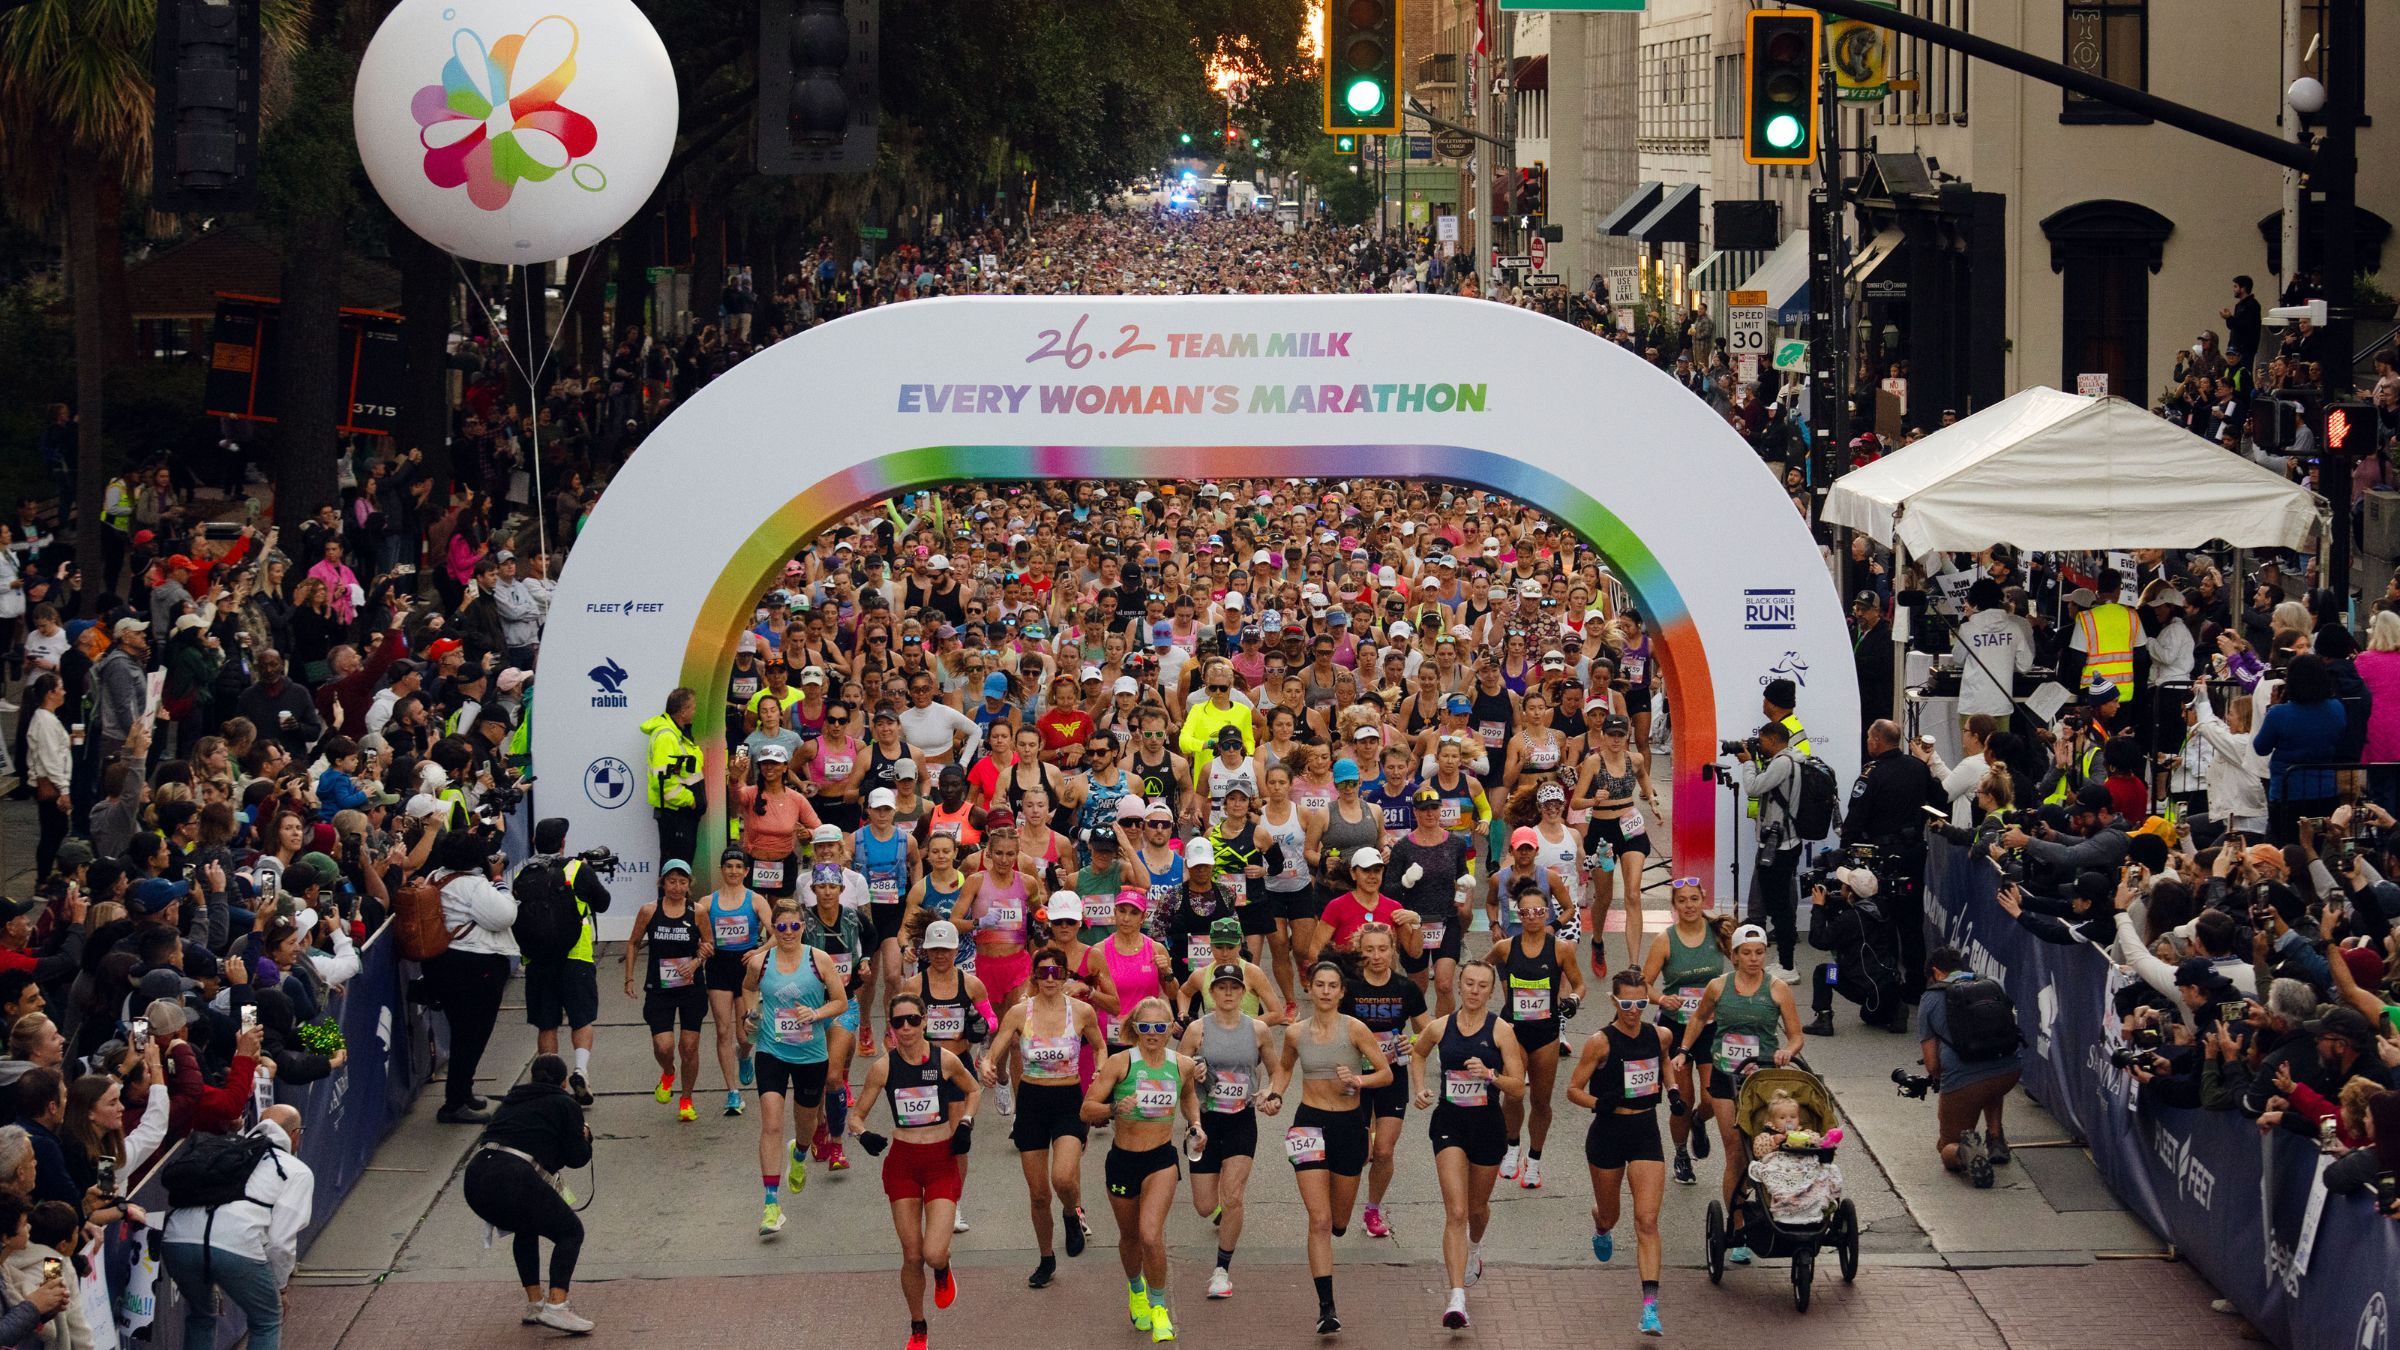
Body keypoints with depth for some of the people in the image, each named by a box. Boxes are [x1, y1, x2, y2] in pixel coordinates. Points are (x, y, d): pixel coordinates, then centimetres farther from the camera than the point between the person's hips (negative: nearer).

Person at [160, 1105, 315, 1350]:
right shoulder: (297, 1171, 18)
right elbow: (281, 1240, 7)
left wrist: (212, 1283, 45)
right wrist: (279, 1286, 24)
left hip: (178, 1237, 5)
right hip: (236, 1244, -5)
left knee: (200, 1316, 31)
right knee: (267, 1321, 20)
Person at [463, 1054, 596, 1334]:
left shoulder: (512, 1101, 29)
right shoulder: (566, 1105, 11)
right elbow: (577, 1158, 9)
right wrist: (585, 1136, 30)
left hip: (474, 1178, 6)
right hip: (513, 1182, -6)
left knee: (526, 1228, 33)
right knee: (570, 1232, 11)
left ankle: (534, 1304, 27)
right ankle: (556, 1307, -6)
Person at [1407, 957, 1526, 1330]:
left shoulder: (1501, 1031, -7)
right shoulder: (1439, 1028, -1)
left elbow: (1518, 1087, -8)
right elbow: (1417, 1053, 22)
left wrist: (1490, 1074, -25)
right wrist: (1419, 1088, 8)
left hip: (1487, 1124, 0)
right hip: (1449, 1122, 0)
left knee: (1478, 1207, 20)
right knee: (1456, 1212, -13)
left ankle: (1474, 1248, 58)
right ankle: (1457, 1299, -21)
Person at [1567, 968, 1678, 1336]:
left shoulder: (1661, 1036, -1)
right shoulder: (1600, 1043, -12)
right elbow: (1573, 1089, -8)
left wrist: (1673, 1092, 9)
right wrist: (1598, 1103, -25)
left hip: (1646, 1133, 1)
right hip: (1608, 1131, -1)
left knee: (1647, 1221, -10)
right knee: (1609, 1214, 18)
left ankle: (1650, 1306, -16)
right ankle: (1601, 1228, 59)